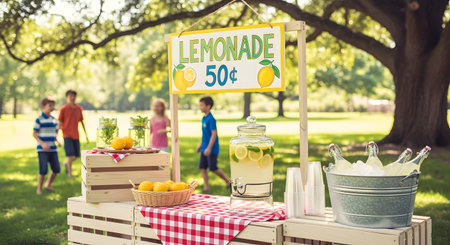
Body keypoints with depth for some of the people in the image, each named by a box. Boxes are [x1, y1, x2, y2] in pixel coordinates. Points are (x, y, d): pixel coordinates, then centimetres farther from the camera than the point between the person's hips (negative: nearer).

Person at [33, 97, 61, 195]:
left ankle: (48, 184, 26)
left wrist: (58, 140, -1)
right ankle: (39, 188, 10)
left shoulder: (54, 120, 11)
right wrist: (42, 143, -17)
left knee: (56, 169, 3)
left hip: (53, 149, 6)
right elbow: (34, 134, -6)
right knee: (43, 170, -7)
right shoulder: (39, 119, -6)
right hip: (42, 149, -6)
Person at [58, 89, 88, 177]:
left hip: (76, 135, 4)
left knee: (76, 156, 6)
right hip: (67, 135, -4)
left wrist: (86, 135, 14)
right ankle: (70, 172, 5)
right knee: (71, 155, -10)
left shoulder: (79, 109, 7)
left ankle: (67, 163, 35)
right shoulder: (63, 109, -4)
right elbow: (60, 123, -1)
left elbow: (82, 122, 14)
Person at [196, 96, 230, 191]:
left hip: (212, 149, -9)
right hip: (204, 149, 9)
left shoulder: (211, 119, -17)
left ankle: (228, 181, 16)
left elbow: (214, 134, -20)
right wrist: (200, 145, 21)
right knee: (202, 167, 6)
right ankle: (206, 186, 14)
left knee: (213, 168, -2)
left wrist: (209, 148, -22)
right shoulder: (204, 118, 10)